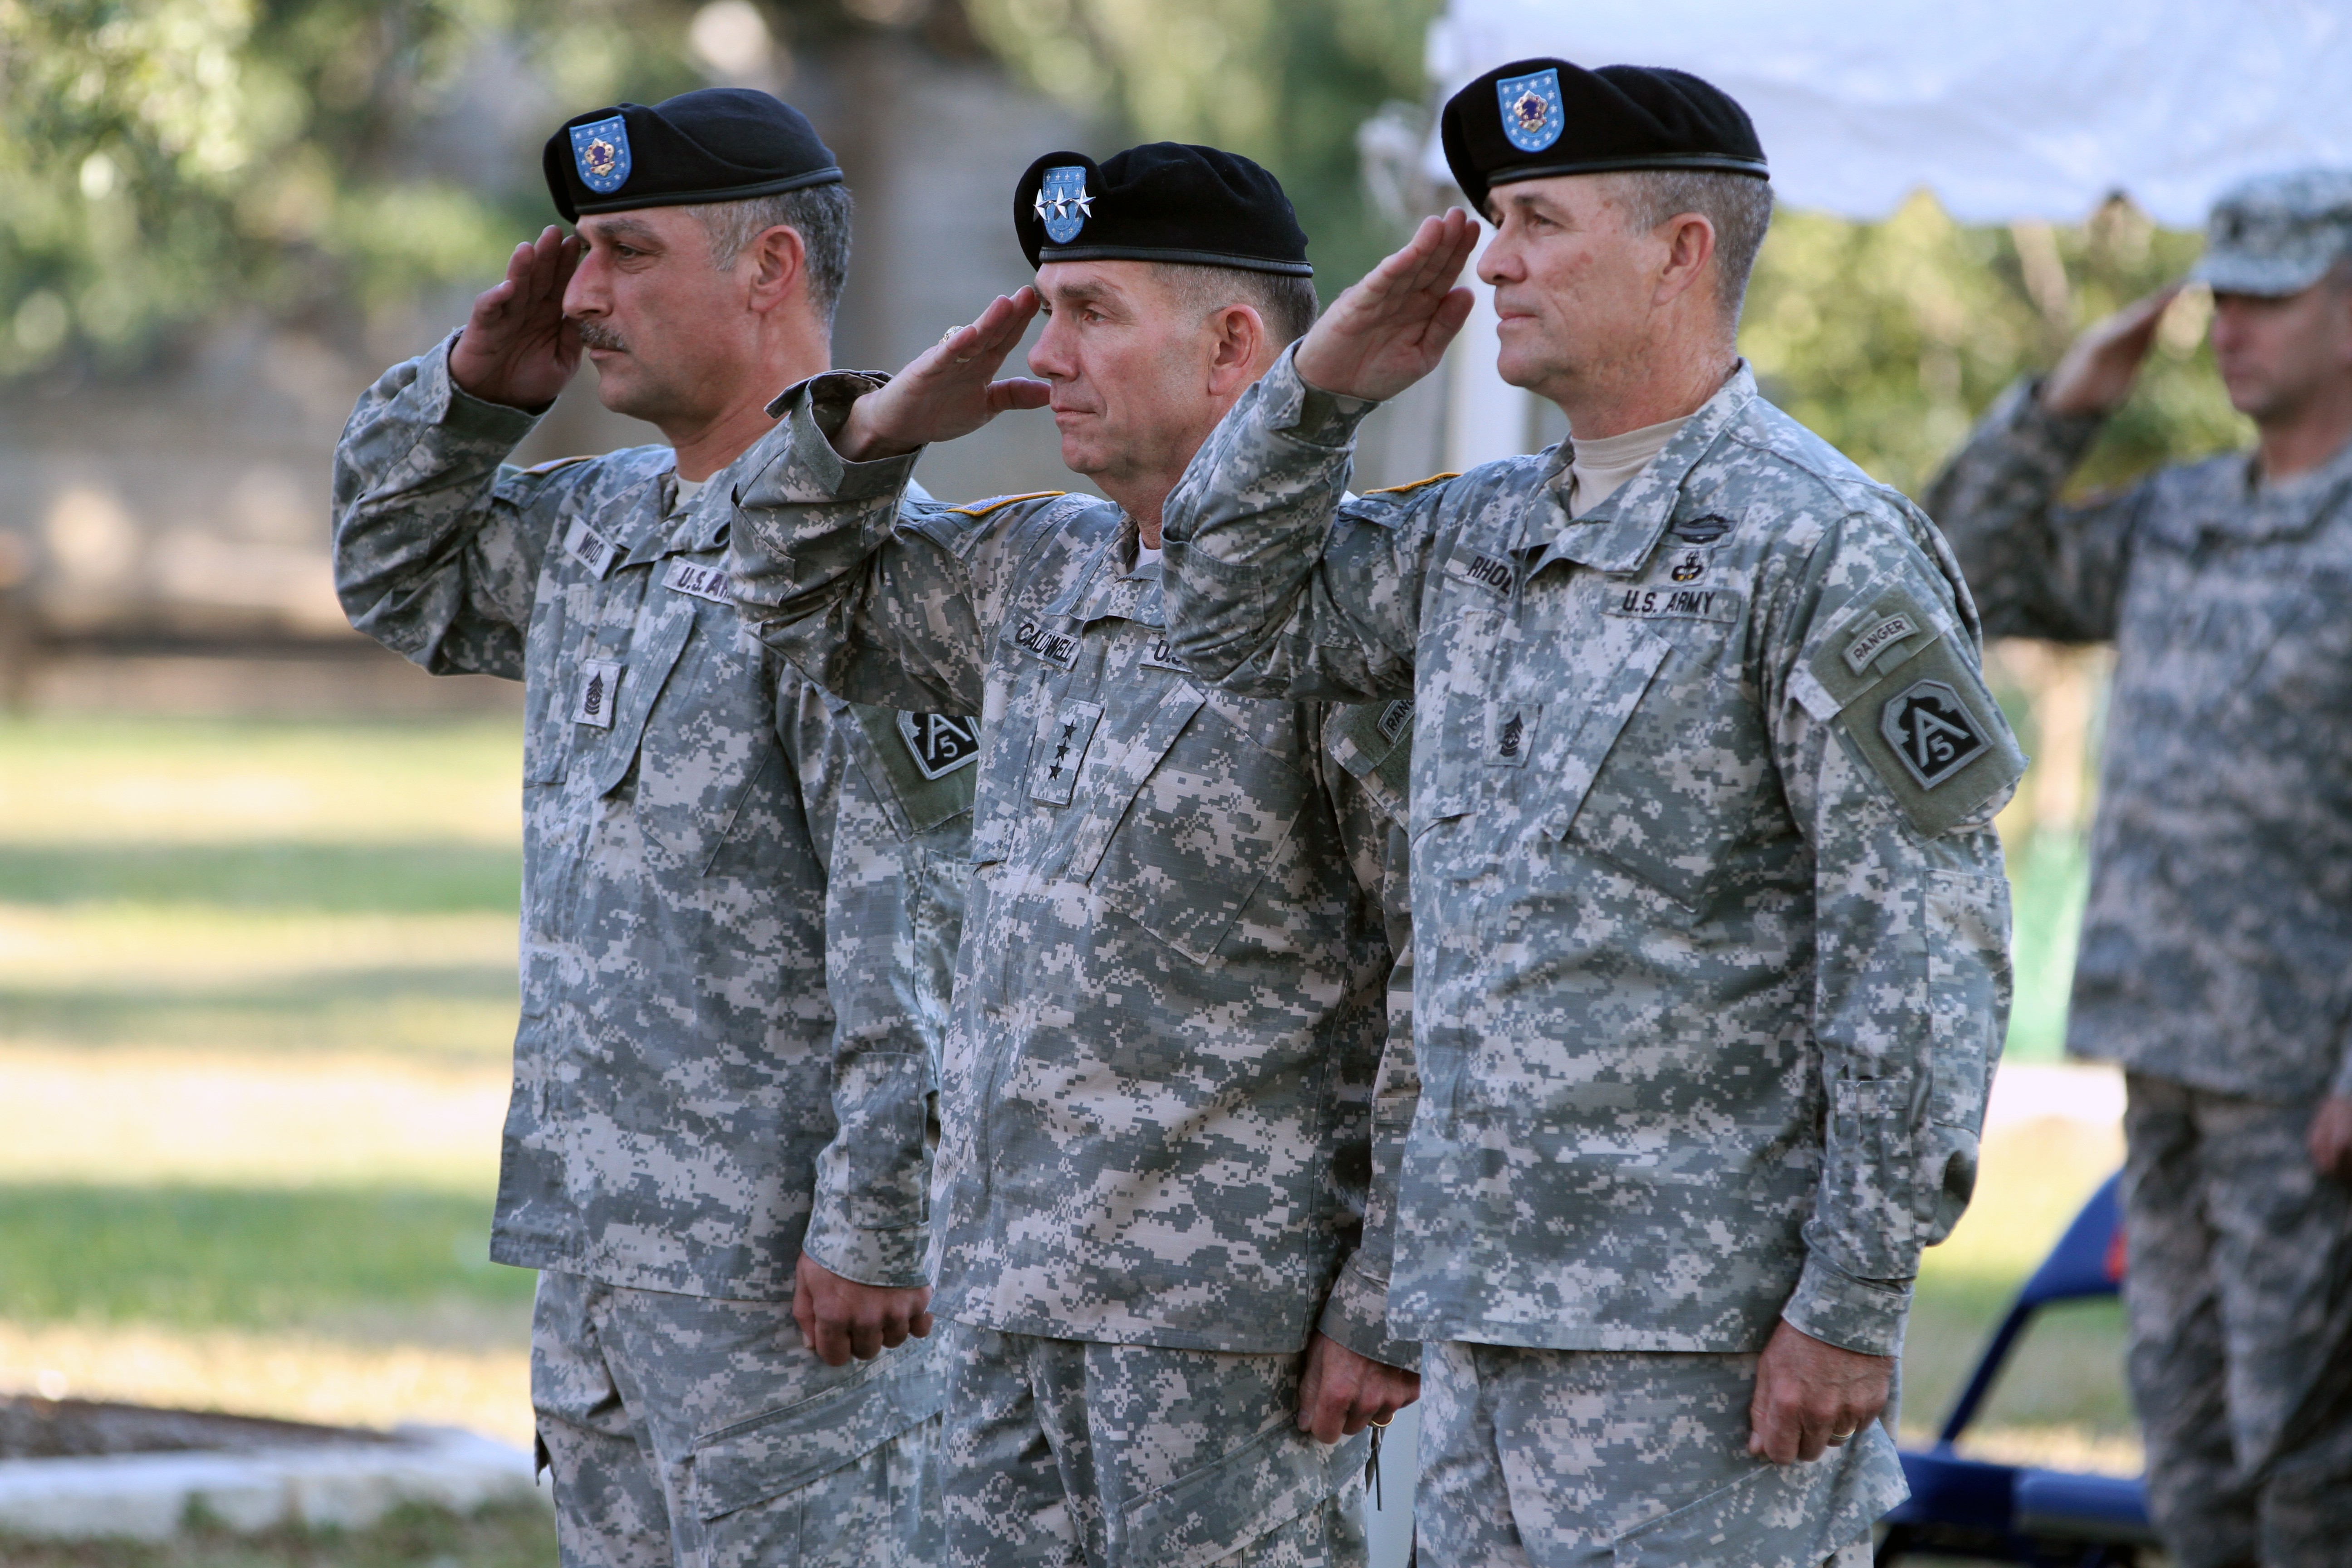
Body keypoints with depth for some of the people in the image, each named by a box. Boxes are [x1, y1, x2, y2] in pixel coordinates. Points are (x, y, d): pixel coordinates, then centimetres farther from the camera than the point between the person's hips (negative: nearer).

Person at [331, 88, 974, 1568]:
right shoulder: (602, 526, 14)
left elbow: (929, 930, -20)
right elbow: (400, 572, 32)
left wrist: (875, 1227, -23)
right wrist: (475, 386, 13)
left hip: (786, 1275, -10)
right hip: (599, 1252, 10)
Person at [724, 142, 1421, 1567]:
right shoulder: (1036, 575, 14)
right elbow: (809, 600, 32)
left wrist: (1386, 1309, -17)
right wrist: (881, 425, 11)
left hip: (1233, 1321, -8)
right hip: (1019, 1293, 8)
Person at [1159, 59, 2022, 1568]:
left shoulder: (1824, 550, -11)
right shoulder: (1483, 535, 14)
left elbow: (1930, 949, -14)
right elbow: (1239, 619, 27)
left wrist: (1855, 1302, -17)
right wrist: (1319, 389, 10)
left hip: (1709, 1328, -8)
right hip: (1485, 1301, 8)